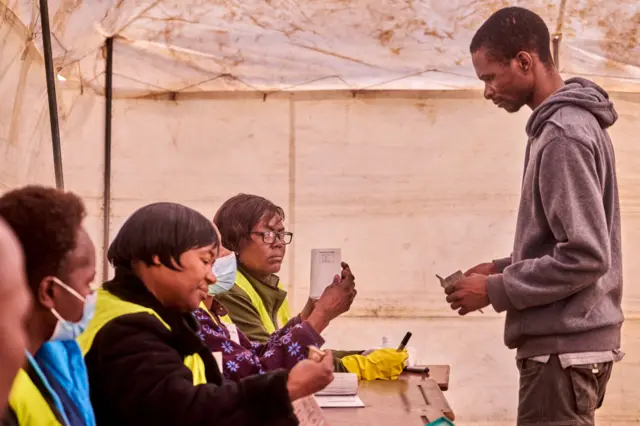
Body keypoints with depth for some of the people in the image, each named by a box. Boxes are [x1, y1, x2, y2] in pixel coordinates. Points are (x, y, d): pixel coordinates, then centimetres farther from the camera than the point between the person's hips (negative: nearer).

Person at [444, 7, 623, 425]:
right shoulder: (569, 122, 12)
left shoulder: (564, 135, -18)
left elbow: (585, 257, -22)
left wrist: (496, 290, -14)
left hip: (564, 347, -10)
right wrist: (503, 268, 10)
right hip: (570, 340, 10)